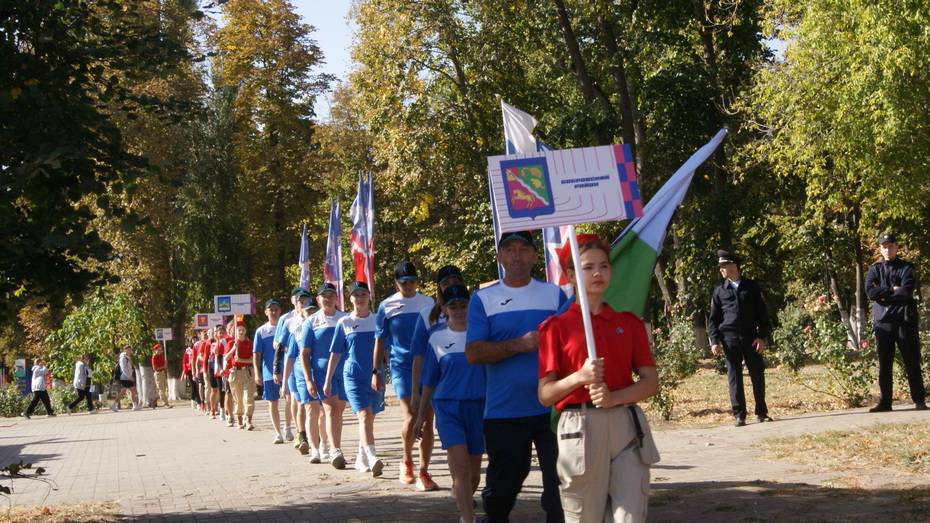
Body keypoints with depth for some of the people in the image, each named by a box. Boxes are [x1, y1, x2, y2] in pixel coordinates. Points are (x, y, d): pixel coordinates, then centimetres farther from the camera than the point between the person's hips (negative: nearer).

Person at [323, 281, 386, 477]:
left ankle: (361, 459, 24)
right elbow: (335, 354, 7)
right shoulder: (344, 323, 4)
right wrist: (327, 381, 6)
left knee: (368, 419, 9)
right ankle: (372, 459, -30)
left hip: (375, 376, 2)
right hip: (353, 375, -2)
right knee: (364, 416, -18)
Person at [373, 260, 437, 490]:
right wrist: (376, 372, 5)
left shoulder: (428, 304, 8)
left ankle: (423, 472, 6)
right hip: (401, 367, -2)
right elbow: (380, 341, 8)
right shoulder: (387, 306, 4)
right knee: (411, 417, -15)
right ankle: (407, 460, 11)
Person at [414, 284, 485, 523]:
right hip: (448, 406, -1)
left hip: (478, 405, 1)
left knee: (473, 471, 10)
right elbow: (430, 380, 11)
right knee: (460, 466, -15)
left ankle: (463, 503, 37)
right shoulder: (437, 337, 4)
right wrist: (421, 415, 13)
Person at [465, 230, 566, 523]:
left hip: (552, 409, 0)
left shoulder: (554, 294, 8)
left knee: (560, 483, -3)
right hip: (503, 412, 0)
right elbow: (474, 353, -5)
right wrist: (520, 345, -16)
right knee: (502, 487, 12)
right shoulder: (483, 299, 4)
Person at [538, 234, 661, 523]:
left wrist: (614, 397, -10)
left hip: (627, 426, 2)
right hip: (580, 428, -2)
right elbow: (545, 395, 1)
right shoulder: (557, 326, 4)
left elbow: (651, 382, 8)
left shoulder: (629, 323, 13)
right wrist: (579, 377, -17)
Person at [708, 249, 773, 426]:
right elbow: (713, 318, 9)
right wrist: (714, 341, -2)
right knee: (734, 377, -1)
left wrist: (762, 337, -3)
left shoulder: (751, 287, 7)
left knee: (758, 374, 1)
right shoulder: (720, 291, 9)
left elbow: (762, 314, 7)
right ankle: (739, 415, 2)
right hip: (730, 339, 0)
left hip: (751, 337, 0)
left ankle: (761, 412, 12)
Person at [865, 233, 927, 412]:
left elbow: (906, 292, -13)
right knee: (884, 365, 5)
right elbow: (870, 291, -6)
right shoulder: (875, 269, 12)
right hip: (882, 321, 3)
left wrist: (883, 295, -8)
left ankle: (919, 401, 3)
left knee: (912, 363, -1)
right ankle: (885, 402, 9)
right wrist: (893, 290, -11)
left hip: (904, 321, -3)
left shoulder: (907, 268, 4)